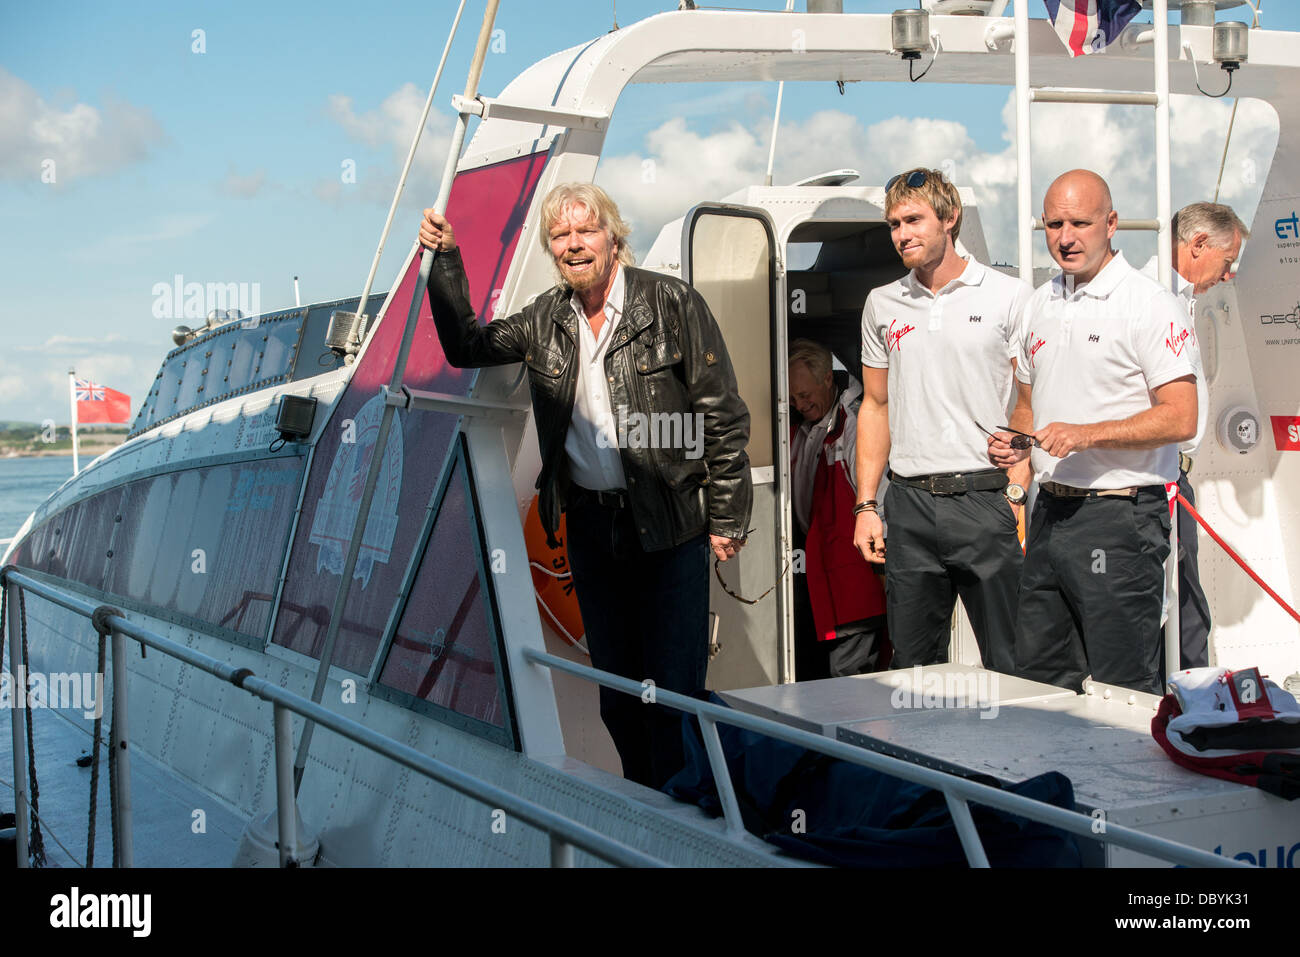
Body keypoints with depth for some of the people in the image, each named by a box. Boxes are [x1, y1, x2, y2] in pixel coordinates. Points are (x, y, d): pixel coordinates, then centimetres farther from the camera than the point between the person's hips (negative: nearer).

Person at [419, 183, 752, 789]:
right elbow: (466, 347, 16)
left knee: (673, 687, -3)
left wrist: (725, 522, -7)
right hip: (589, 525, 5)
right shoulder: (547, 320, 7)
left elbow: (723, 417, -5)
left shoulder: (672, 304, -7)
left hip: (669, 523, -5)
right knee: (616, 687, 13)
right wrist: (445, 261, 4)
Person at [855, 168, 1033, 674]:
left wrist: (1017, 492, -12)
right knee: (913, 666, 9)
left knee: (1011, 667, -1)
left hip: (985, 499, -4)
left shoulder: (1010, 297, 0)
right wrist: (866, 505, 10)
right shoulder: (882, 305, 13)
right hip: (909, 504, 4)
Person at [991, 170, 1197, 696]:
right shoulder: (1041, 304, 13)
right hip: (1051, 510, 7)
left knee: (1124, 691, -2)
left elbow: (1180, 419, -15)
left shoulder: (1149, 305, -9)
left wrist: (1085, 435, -23)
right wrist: (1018, 440, 4)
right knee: (1037, 675, 12)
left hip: (1120, 517, -7)